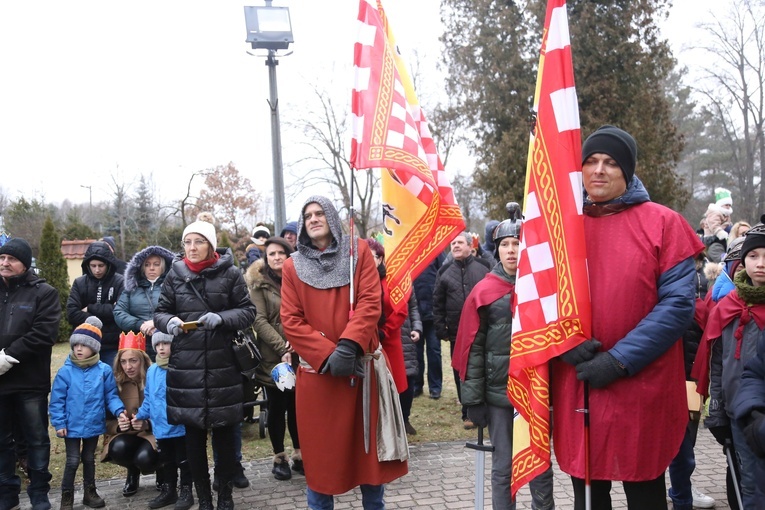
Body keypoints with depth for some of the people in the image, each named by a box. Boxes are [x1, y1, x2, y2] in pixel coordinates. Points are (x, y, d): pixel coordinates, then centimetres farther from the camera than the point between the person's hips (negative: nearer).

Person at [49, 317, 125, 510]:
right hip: (72, 425, -2)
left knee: (89, 459, 18)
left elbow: (111, 396, -3)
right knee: (73, 461, 3)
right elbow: (57, 400, -7)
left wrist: (119, 410, -19)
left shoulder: (104, 371, -8)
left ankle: (90, 492, 33)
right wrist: (59, 423, -10)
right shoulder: (65, 372, -11)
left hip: (93, 425, 2)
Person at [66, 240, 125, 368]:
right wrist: (103, 318, -12)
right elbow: (71, 314, -6)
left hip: (112, 347, -2)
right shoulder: (79, 283, 4)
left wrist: (90, 308, -8)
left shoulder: (120, 282, -3)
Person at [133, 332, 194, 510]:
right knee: (166, 462, 18)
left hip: (181, 426, -6)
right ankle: (168, 490, 32)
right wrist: (141, 416, 12)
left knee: (184, 461, 8)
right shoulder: (152, 371, 5)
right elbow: (148, 398, 15)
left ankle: (186, 491, 20)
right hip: (161, 427, 6)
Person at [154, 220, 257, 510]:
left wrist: (221, 318, -18)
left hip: (222, 365, -2)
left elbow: (248, 312, 0)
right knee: (193, 434, 8)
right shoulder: (175, 275, 5)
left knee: (224, 431, 5)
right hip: (186, 365, 2)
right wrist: (169, 322, -13)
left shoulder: (230, 274, -1)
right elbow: (160, 312, 10)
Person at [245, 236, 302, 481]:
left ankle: (299, 456, 21)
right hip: (272, 357, -3)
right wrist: (282, 348, -18)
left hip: (300, 355, 3)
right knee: (277, 408, 4)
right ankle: (279, 459, 17)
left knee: (297, 406, 7)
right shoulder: (259, 284, -1)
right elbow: (260, 320, -9)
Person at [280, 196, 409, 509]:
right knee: (320, 448, 7)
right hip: (317, 371, 0)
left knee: (369, 442, 10)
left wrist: (348, 346, -20)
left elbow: (370, 302, -7)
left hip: (361, 365, 0)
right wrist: (327, 354, -15)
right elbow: (291, 321, -3)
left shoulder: (358, 254, 3)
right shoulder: (293, 266, 4)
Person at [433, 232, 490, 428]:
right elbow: (437, 303, 8)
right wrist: (441, 329, 1)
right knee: (462, 374, 7)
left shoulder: (482, 269, 1)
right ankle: (468, 413, 18)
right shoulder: (445, 271, 7)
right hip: (456, 333, 2)